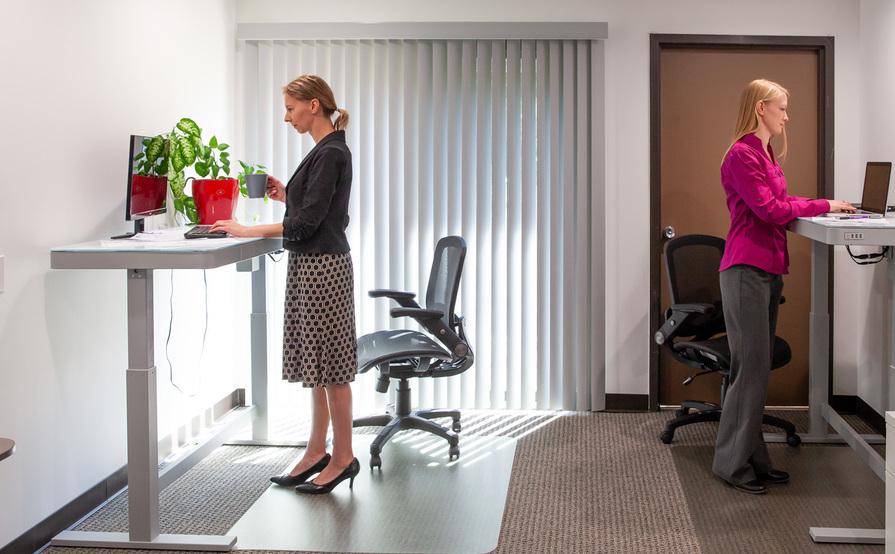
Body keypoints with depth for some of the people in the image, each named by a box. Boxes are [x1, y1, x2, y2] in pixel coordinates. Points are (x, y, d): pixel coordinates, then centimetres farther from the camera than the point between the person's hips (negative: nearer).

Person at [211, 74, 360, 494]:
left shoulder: (331, 153, -17)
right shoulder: (324, 150, 14)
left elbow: (308, 221, -21)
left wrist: (250, 230, -17)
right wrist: (286, 196, 11)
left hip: (323, 266, -10)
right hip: (311, 265, 10)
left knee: (329, 363, -2)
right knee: (316, 363, 14)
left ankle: (343, 458, 8)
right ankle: (317, 452, 22)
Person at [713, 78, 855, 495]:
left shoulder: (764, 153, 19)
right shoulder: (742, 154, -11)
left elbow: (777, 207, 16)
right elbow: (770, 210, -16)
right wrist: (823, 206, -6)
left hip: (766, 271, 9)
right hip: (746, 271, -9)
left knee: (758, 367, 10)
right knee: (751, 367, -8)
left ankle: (752, 458, 16)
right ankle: (732, 463, 0)